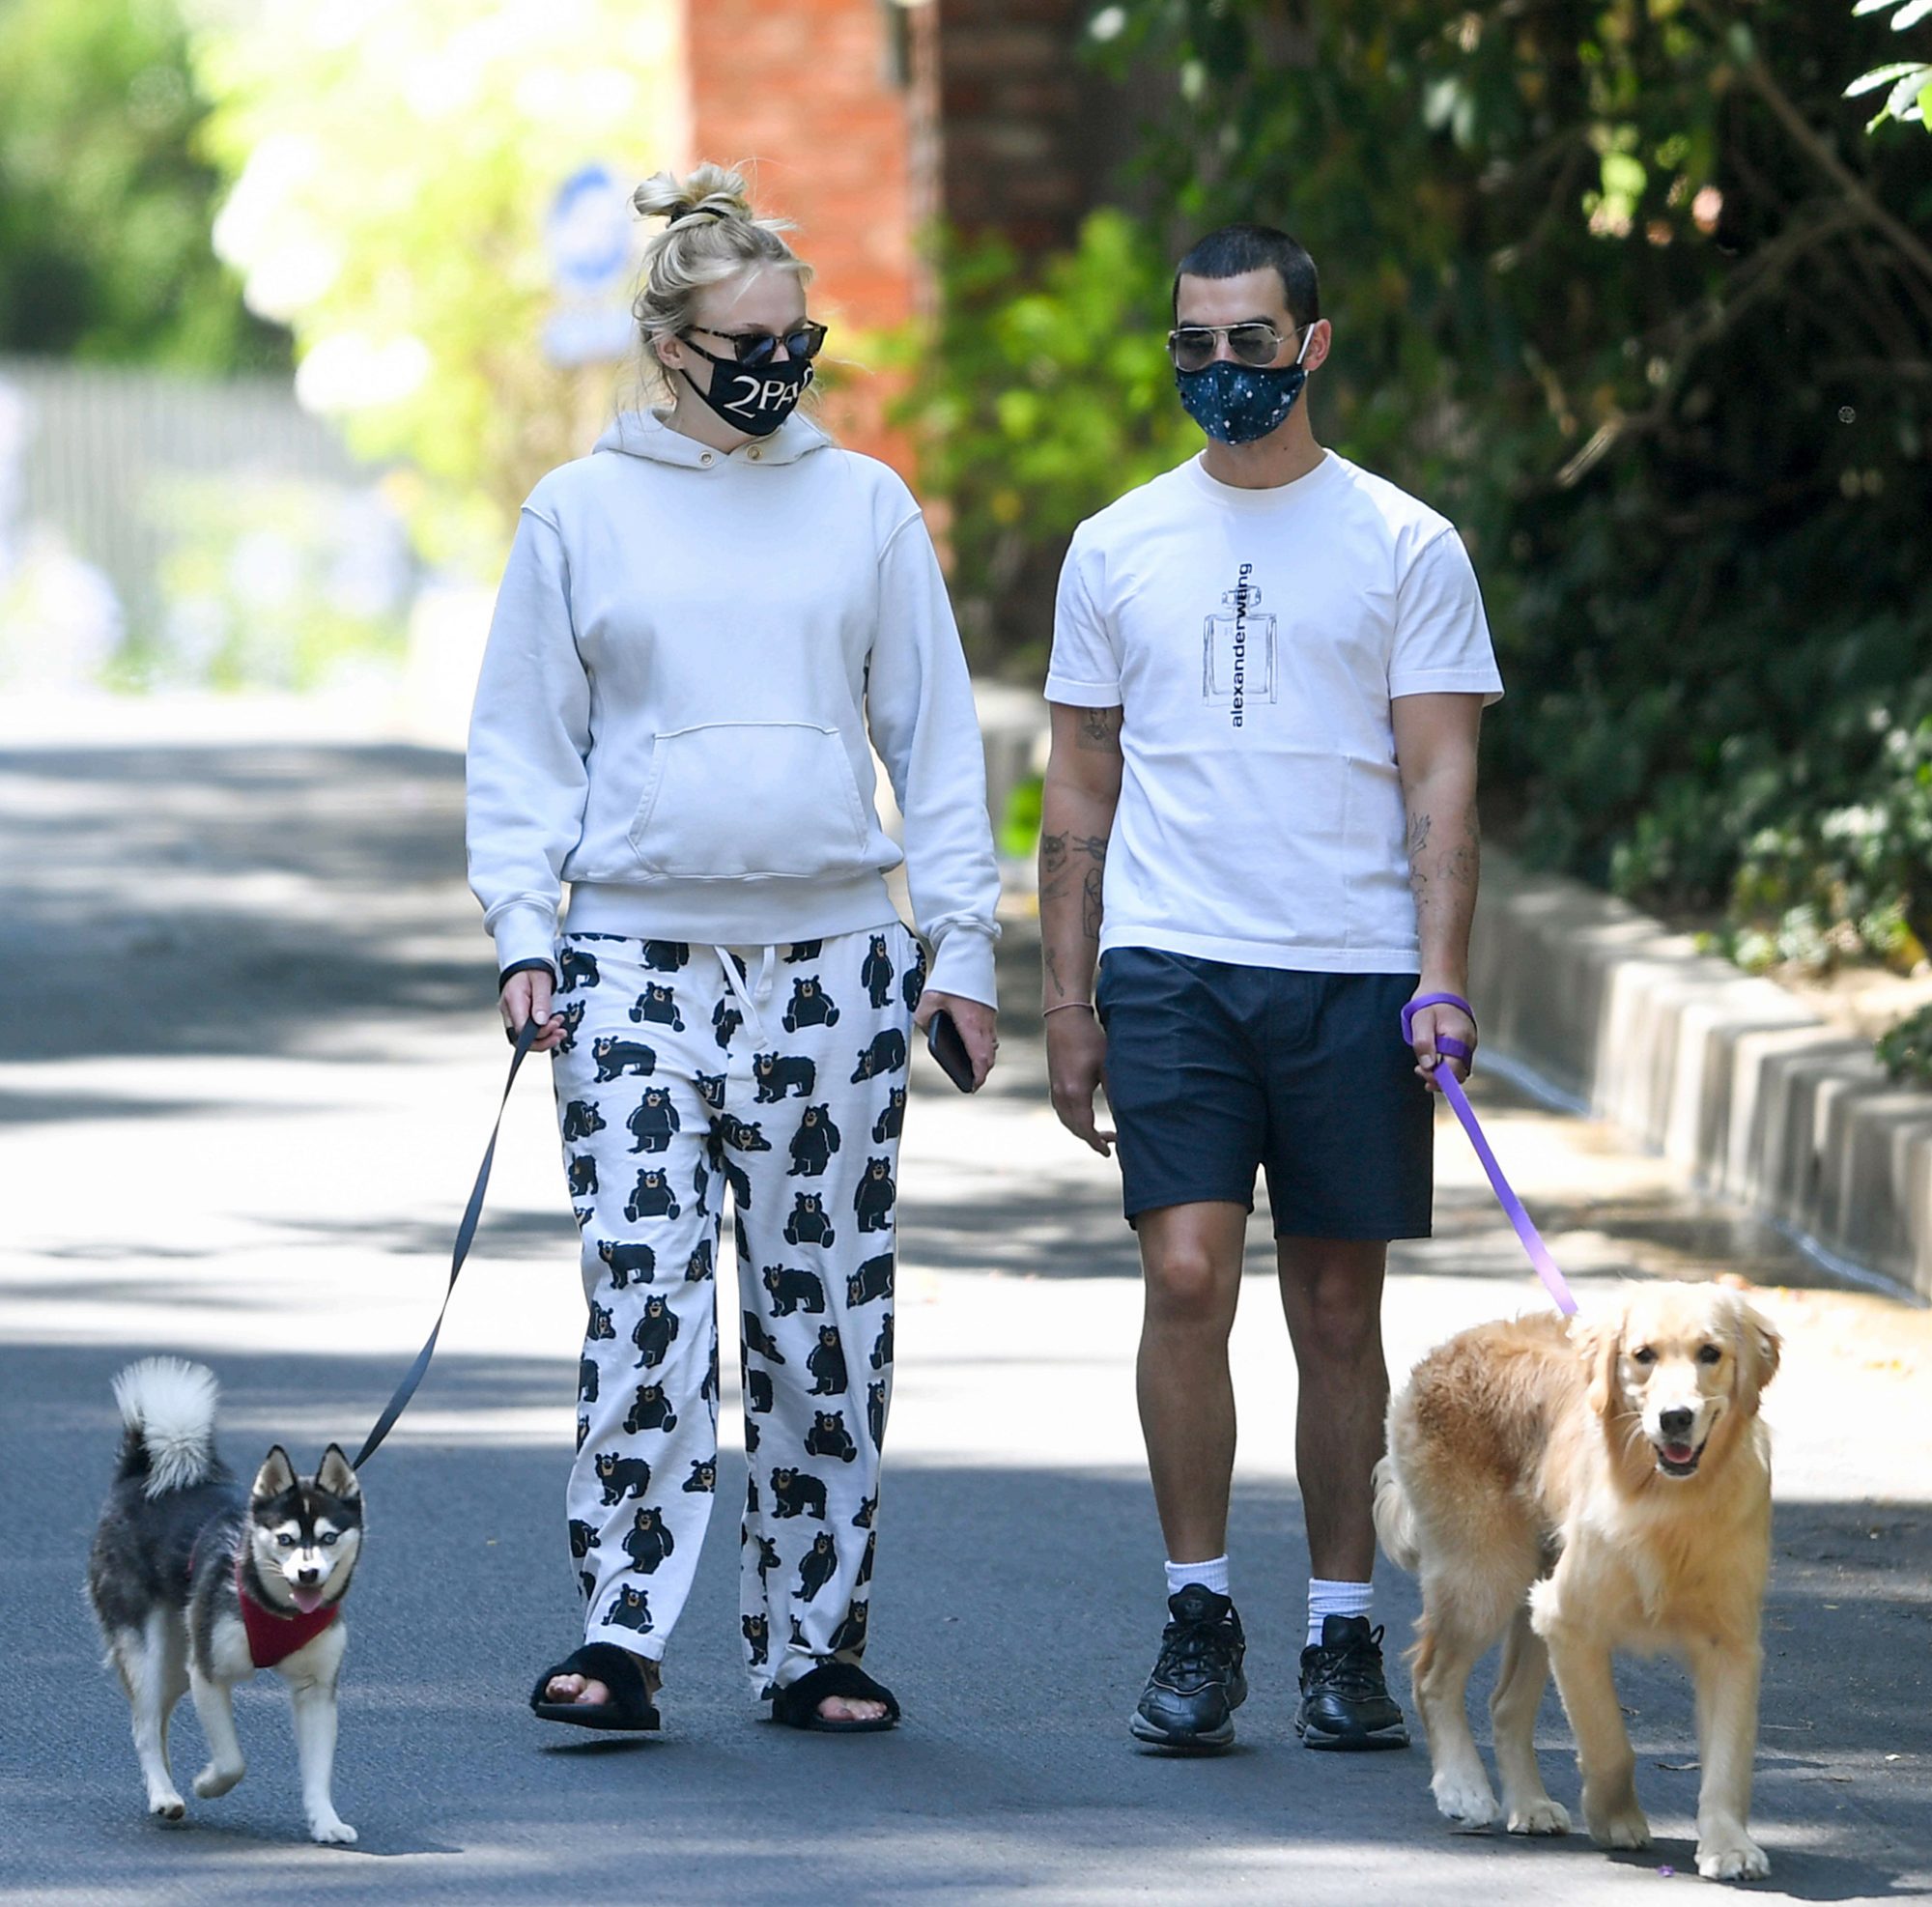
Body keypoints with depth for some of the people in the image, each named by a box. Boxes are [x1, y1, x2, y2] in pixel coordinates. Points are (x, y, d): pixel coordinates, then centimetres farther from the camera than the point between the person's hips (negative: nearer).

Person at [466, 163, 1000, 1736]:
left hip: (831, 961, 2)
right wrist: (522, 930, -2)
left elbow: (936, 735, 11)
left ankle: (813, 1638, 11)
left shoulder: (866, 504, 8)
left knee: (825, 1311, 4)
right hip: (638, 958, -1)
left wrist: (963, 940, 6)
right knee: (646, 1299, -11)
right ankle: (623, 1633, -9)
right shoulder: (581, 513, 6)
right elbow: (523, 742, 9)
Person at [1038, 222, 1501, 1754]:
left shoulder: (1405, 546, 4)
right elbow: (1079, 789, 14)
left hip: (1352, 978, -1)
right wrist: (1066, 997, 8)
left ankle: (1344, 1637, 12)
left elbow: (1440, 780, 1)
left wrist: (1440, 979, -10)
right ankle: (1198, 1617, -2)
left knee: (1340, 1312, 4)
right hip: (1170, 966, 1)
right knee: (1188, 1277, -12)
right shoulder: (1119, 547, 10)